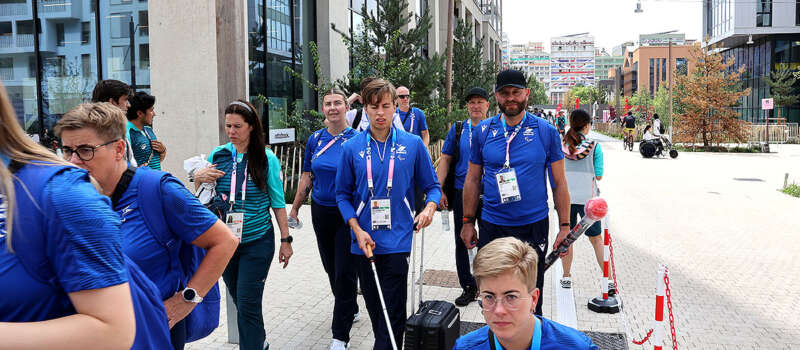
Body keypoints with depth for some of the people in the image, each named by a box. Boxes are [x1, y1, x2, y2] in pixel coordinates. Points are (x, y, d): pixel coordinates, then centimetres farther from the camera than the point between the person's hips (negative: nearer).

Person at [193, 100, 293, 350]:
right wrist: (198, 179, -9)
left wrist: (285, 240, -2)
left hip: (257, 241, -4)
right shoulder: (217, 155, 1)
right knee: (238, 299, 15)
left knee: (248, 303, -5)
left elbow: (278, 202, -2)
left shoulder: (266, 158, -7)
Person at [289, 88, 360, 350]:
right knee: (330, 268, 16)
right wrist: (294, 210, 12)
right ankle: (351, 310, 41)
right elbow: (307, 177, 11)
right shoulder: (315, 139, 5)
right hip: (321, 211, 5)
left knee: (344, 272, -4)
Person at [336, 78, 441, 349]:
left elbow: (432, 186, 7)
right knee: (374, 307, 15)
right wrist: (358, 230, -6)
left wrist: (429, 208, -14)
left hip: (397, 241, -2)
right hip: (364, 241, 2)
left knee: (394, 312, -2)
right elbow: (343, 194, 6)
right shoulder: (352, 148, 1)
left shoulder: (413, 144, 0)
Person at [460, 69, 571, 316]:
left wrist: (564, 226, -2)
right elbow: (473, 179, 9)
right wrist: (468, 222, 6)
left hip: (534, 225, -1)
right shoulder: (482, 131, 3)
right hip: (491, 227, 1)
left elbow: (559, 182, 2)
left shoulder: (546, 132, -1)